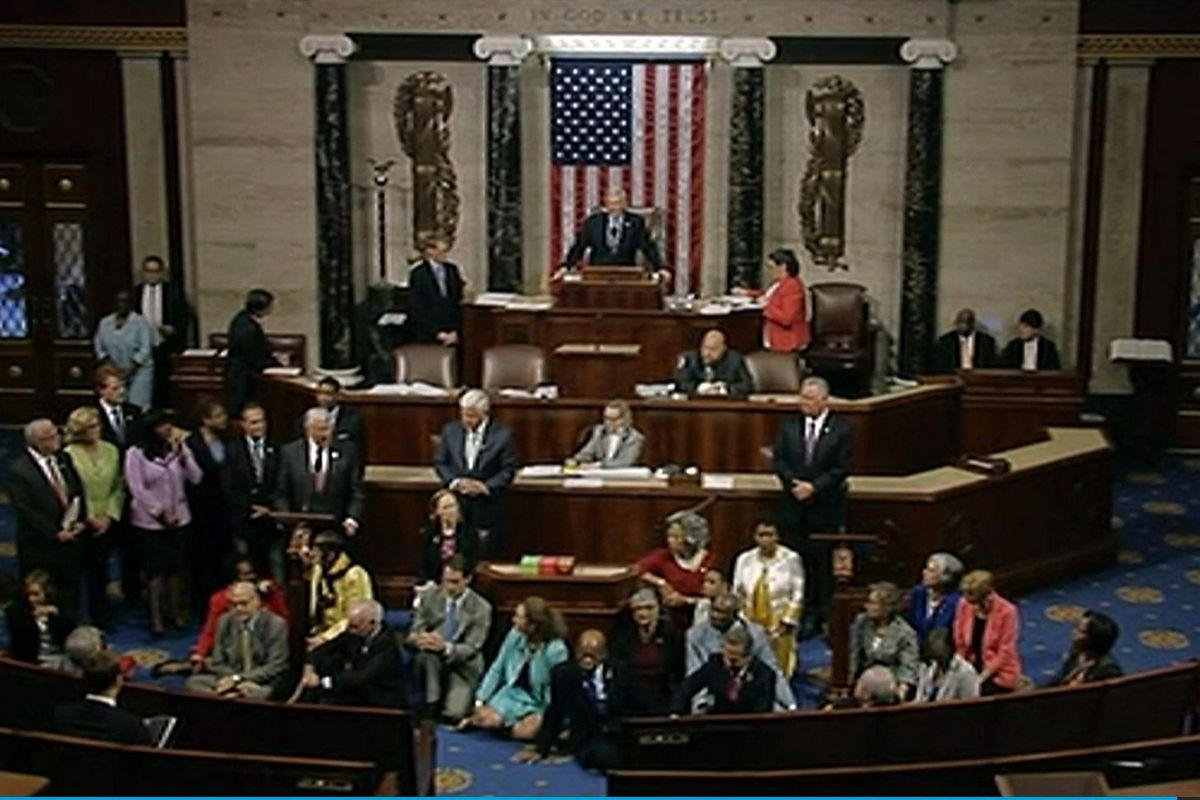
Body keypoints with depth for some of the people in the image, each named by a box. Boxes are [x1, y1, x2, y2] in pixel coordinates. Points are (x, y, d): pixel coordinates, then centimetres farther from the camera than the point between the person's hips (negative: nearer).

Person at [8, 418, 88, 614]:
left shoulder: (63, 459, 5)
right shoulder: (18, 470, -14)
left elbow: (78, 493, 12)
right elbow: (25, 510, -16)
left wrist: (81, 521, -3)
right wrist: (55, 533, -16)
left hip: (71, 539, 6)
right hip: (40, 547, -5)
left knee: (70, 597, 13)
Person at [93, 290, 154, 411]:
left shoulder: (140, 322, -5)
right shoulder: (105, 322, 9)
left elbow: (145, 349, -11)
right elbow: (99, 347, 9)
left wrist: (129, 370, -17)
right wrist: (112, 366, -6)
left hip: (138, 372, -4)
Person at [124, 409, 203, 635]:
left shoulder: (180, 449, 6)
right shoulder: (136, 453, -5)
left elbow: (196, 478, -2)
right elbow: (137, 489, -9)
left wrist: (181, 452, -11)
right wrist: (161, 513, -11)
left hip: (179, 518, 4)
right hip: (150, 521, -4)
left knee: (176, 566, 7)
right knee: (155, 568, -3)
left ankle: (176, 612, 15)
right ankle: (155, 618, 1)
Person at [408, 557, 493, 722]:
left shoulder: (481, 608, -9)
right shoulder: (430, 598, -1)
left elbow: (471, 648, -15)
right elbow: (413, 633, -4)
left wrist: (446, 647, -36)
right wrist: (418, 639, -31)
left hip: (463, 666, -2)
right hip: (432, 661, 2)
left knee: (453, 714, -23)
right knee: (427, 651, -34)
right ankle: (430, 706, -19)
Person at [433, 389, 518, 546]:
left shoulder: (503, 435, -5)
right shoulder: (450, 430, 4)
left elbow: (508, 470, -3)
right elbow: (440, 462, 8)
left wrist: (486, 487, -16)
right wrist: (454, 482, -10)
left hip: (486, 508, -2)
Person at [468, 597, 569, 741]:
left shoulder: (556, 650, -19)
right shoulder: (515, 635, -6)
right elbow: (496, 669, 3)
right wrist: (480, 700, -2)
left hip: (540, 704, -3)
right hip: (512, 694, 3)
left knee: (524, 732, -30)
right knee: (485, 720, -24)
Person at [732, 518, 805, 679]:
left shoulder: (791, 559, -6)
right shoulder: (744, 560, 4)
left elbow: (797, 595, -3)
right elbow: (737, 594, 10)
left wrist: (787, 622, -8)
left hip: (778, 627, -3)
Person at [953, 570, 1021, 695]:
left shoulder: (1007, 611, -16)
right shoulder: (964, 605, -4)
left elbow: (1005, 652, -13)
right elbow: (959, 642, 3)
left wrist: (981, 678, -17)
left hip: (998, 674, -4)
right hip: (971, 669, 4)